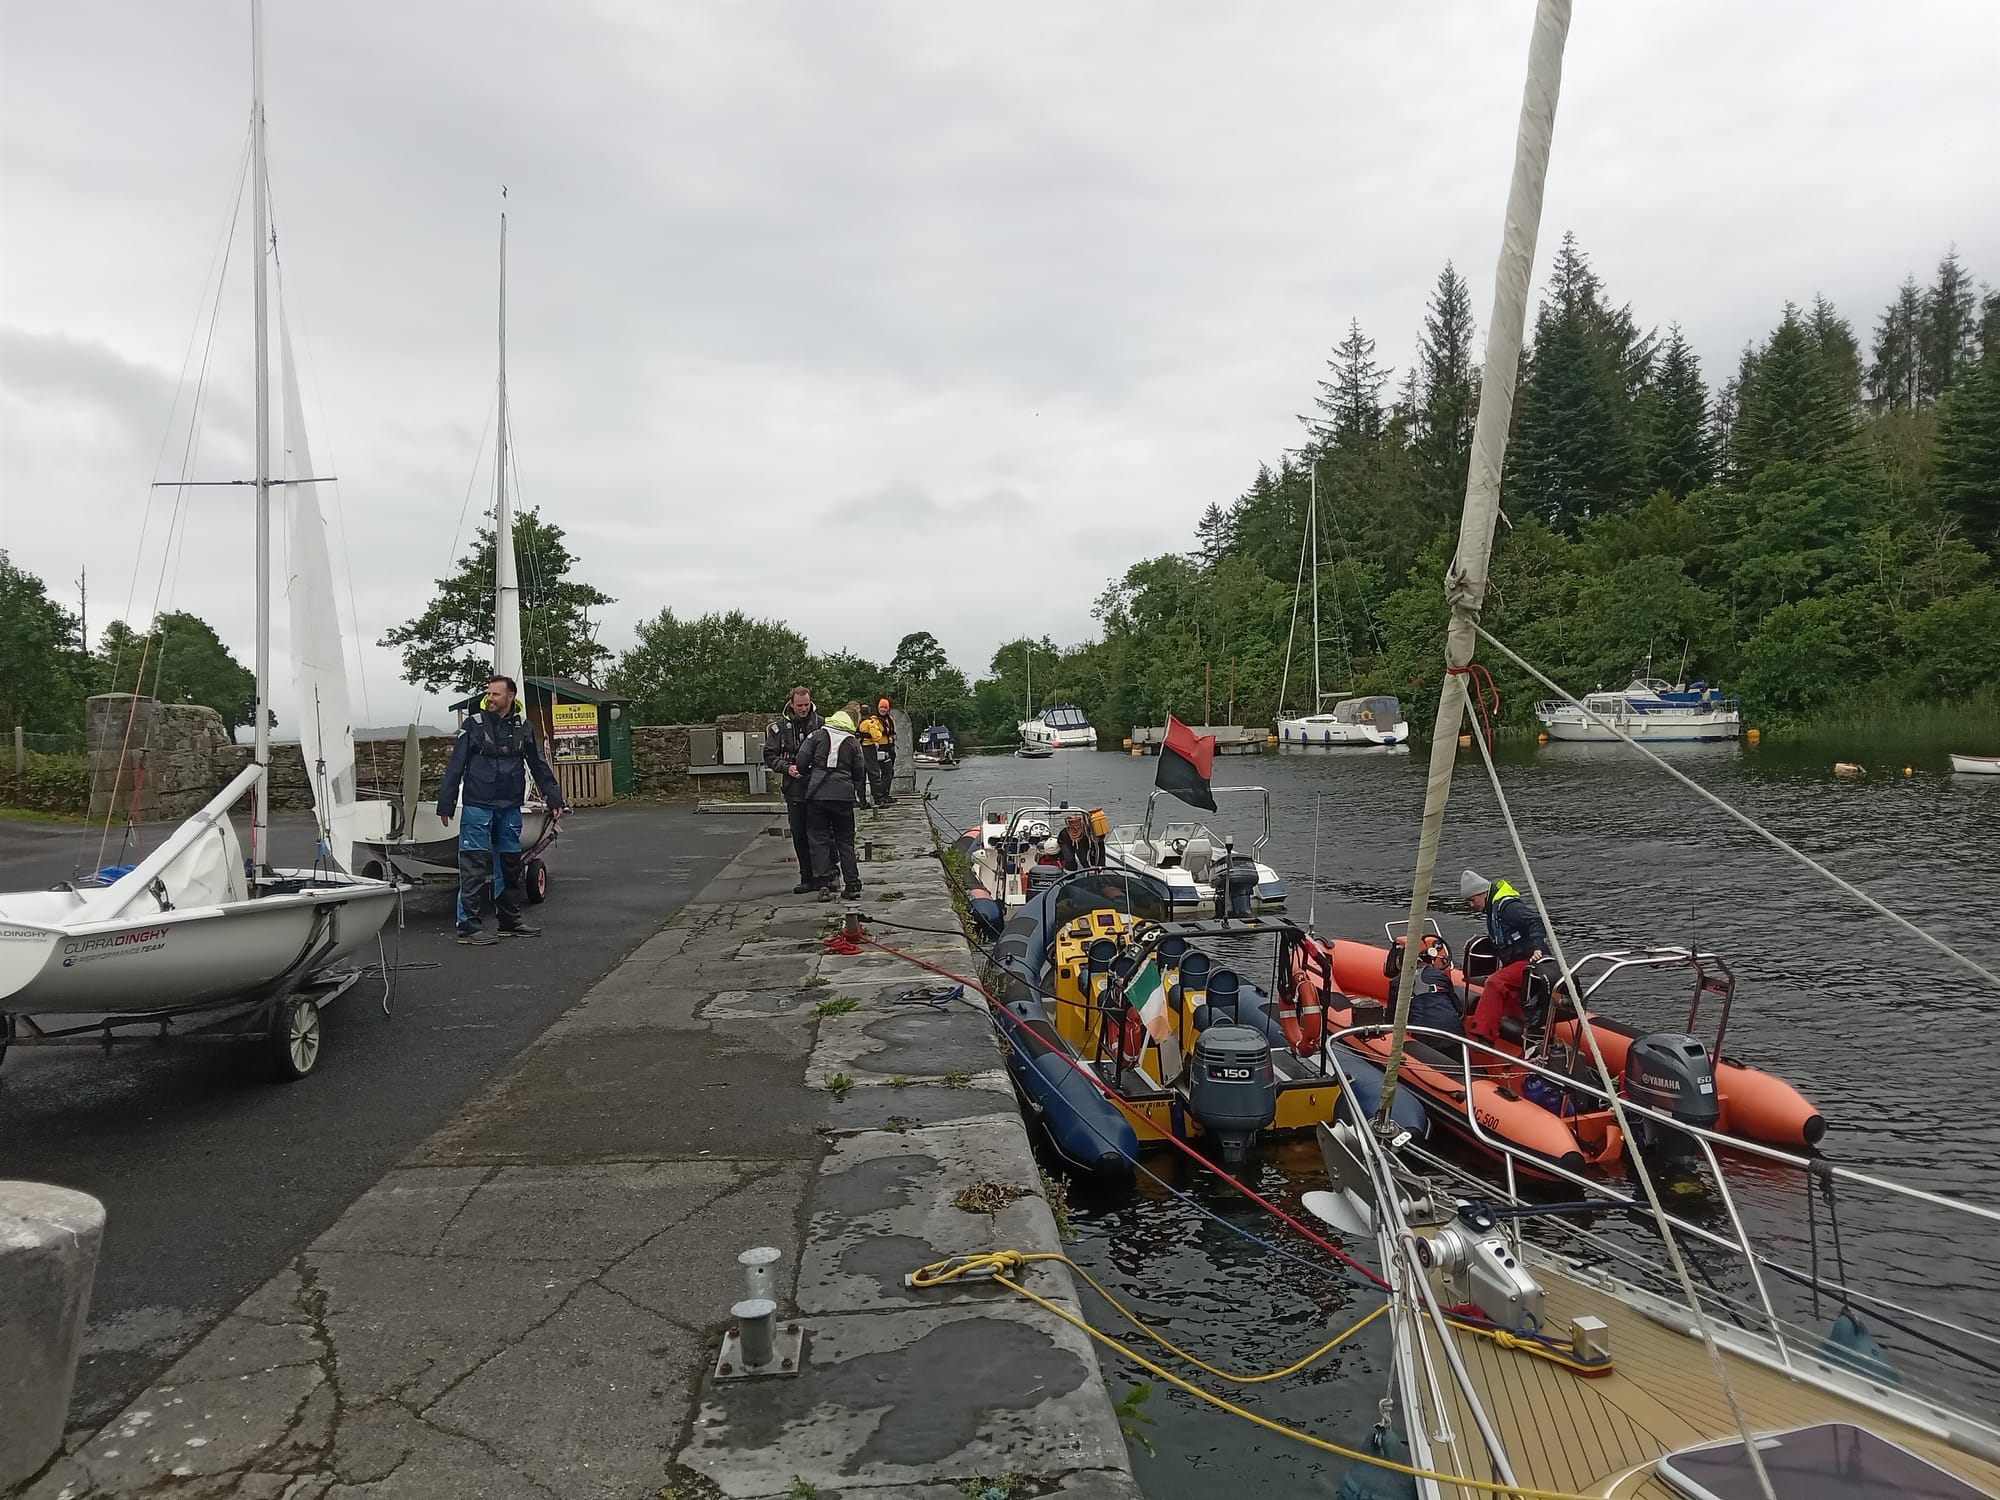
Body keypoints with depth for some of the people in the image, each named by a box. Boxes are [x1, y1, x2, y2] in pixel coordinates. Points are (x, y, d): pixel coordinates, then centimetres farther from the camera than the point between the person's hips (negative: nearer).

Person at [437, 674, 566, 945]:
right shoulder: (473, 724, -3)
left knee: (510, 864, 11)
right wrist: (445, 804, -4)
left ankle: (510, 921, 21)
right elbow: (455, 767, -2)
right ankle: (469, 925, -2)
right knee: (475, 866, -5)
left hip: (510, 808, 4)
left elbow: (540, 766, 14)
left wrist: (554, 798, 12)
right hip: (477, 806, -4)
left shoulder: (523, 727, 5)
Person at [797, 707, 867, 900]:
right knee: (845, 840, 10)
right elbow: (859, 773, 6)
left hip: (817, 794, -1)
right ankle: (852, 885, 8)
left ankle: (824, 884, -1)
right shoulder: (853, 742, 6)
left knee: (820, 839, 5)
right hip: (843, 795, 1)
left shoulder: (818, 735, 4)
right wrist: (856, 794, 22)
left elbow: (802, 761, -2)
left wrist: (807, 782, 14)